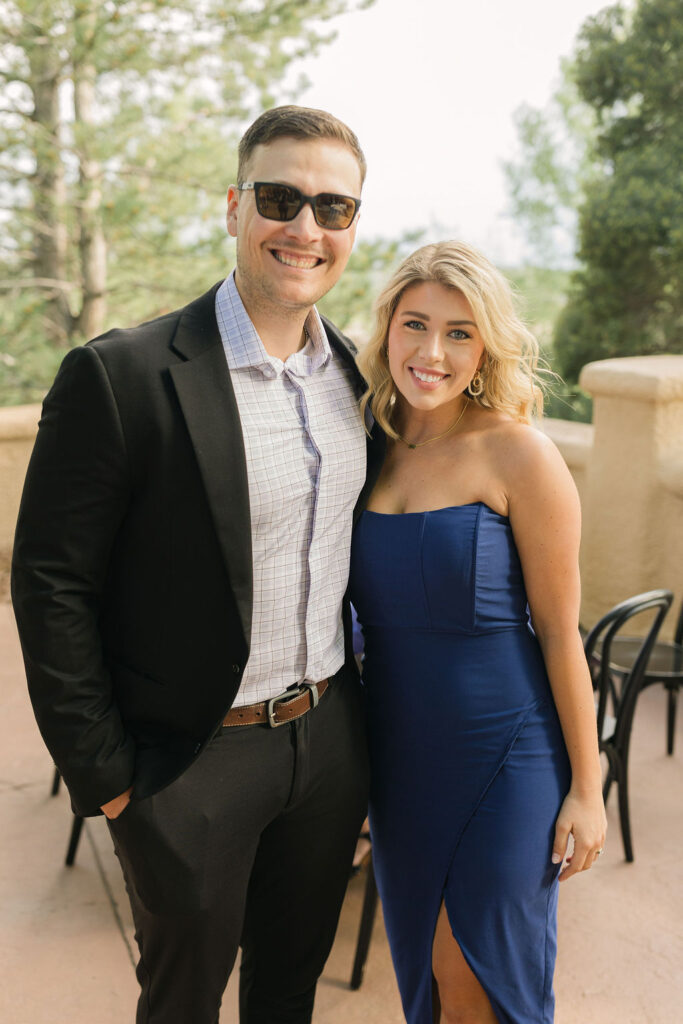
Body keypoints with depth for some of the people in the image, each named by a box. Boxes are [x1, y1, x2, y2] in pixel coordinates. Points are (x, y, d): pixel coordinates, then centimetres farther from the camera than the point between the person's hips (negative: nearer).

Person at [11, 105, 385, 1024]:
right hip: (192, 760, -5)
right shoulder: (119, 377, -18)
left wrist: (362, 712, 12)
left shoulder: (357, 373, 2)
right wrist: (104, 777, -11)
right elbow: (52, 586, -14)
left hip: (331, 738, 5)